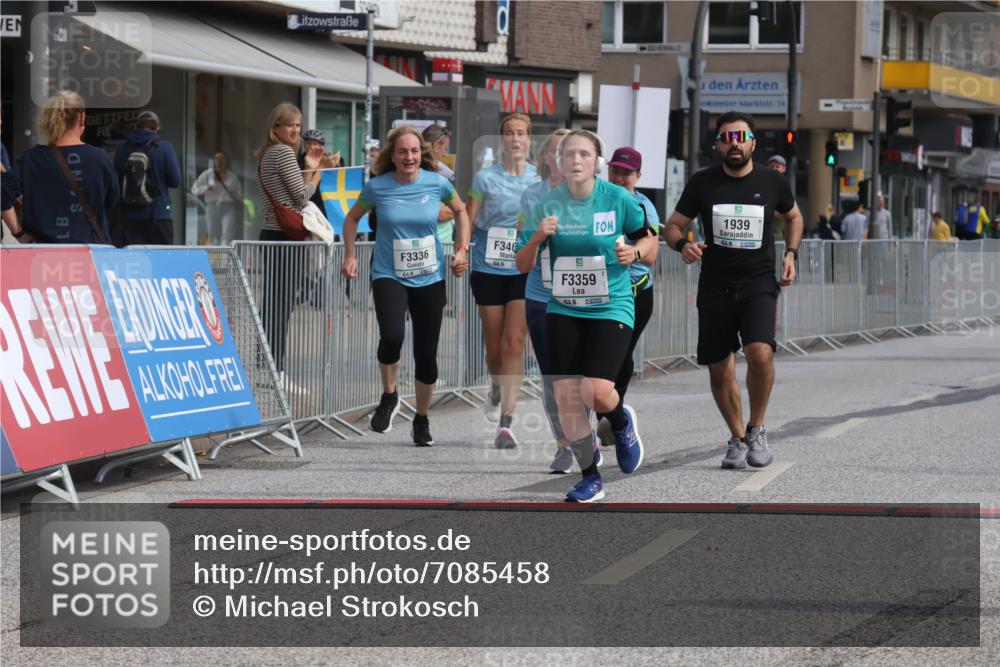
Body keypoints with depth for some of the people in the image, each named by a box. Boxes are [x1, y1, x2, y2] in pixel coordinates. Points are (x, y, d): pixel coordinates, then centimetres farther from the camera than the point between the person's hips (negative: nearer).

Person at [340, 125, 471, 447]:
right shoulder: (378, 187, -7)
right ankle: (389, 396, 2)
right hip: (389, 276, -2)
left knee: (426, 353, 5)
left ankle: (422, 420, 27)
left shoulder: (437, 183, -6)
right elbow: (352, 218, 11)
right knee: (392, 336, -27)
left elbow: (461, 211, 14)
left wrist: (462, 249, 3)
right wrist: (350, 256, 3)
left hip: (429, 278, 2)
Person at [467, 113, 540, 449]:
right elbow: (468, 222, 0)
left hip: (525, 271, -1)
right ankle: (497, 390, 44)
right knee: (494, 346, 10)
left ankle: (505, 423, -14)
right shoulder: (485, 178, 0)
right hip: (489, 270, 1)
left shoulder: (541, 179, 3)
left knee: (514, 344, -12)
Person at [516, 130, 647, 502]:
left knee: (597, 392, -19)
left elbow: (647, 237, 9)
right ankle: (590, 478, 16)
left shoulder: (618, 198, -6)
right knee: (566, 397, -2)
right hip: (563, 310, 3)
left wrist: (634, 252, -12)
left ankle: (622, 423, 19)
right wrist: (537, 238, -17)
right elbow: (523, 265, 3)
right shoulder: (548, 205, -1)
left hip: (611, 307, -3)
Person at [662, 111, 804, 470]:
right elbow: (673, 226, 9)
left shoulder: (772, 182, 3)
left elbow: (793, 216, 22)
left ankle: (757, 429, -3)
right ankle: (737, 438, 26)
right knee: (720, 369, 4)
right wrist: (682, 245, -14)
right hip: (714, 288, 2)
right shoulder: (702, 183, 2)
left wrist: (791, 254, 7)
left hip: (759, 283, -1)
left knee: (760, 353, -24)